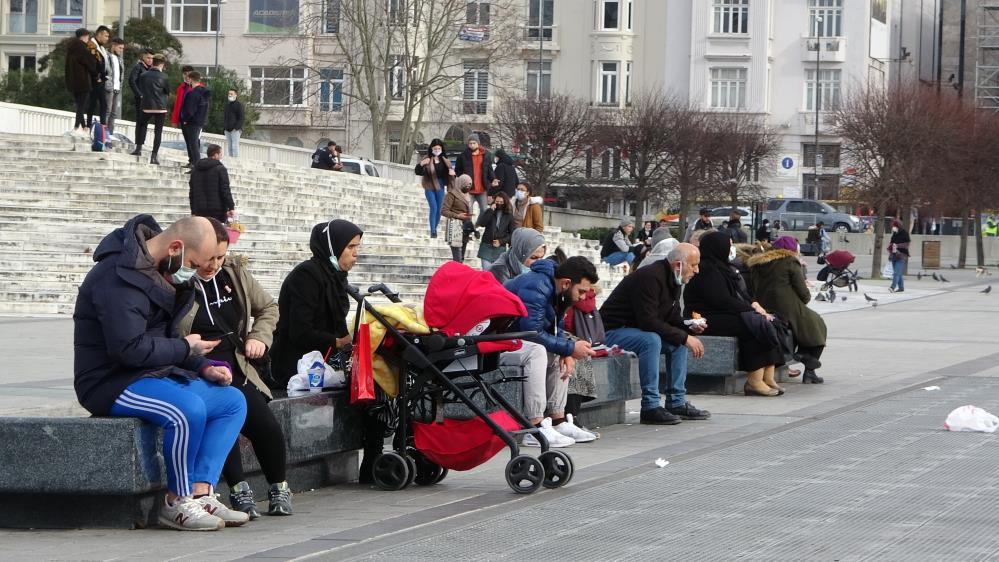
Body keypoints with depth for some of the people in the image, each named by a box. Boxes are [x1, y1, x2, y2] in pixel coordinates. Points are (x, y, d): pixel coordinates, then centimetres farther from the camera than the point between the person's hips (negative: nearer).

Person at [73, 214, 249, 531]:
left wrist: (204, 368, 6)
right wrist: (186, 348, -14)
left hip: (154, 374, 11)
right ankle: (177, 502, -17)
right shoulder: (121, 276, -20)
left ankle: (200, 493, -10)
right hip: (111, 382, -11)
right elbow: (130, 348, -27)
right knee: (188, 408, -34)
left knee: (233, 401, 2)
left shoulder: (160, 272, 14)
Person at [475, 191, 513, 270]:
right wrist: (490, 210, -11)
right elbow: (481, 223, -10)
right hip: (486, 246, 0)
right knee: (486, 270, -7)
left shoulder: (509, 216, 5)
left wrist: (501, 241, -7)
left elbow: (511, 233, 5)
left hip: (500, 248, 0)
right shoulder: (489, 212, 7)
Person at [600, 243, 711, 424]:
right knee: (651, 340, -34)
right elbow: (648, 321, -29)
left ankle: (677, 402, 7)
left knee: (680, 341, 5)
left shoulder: (673, 280, 8)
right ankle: (650, 407, -30)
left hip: (635, 330, 10)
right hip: (611, 332, -10)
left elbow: (672, 316, 15)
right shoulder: (650, 277, -24)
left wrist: (689, 328, -7)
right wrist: (684, 337, -25)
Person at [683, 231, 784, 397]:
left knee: (768, 320, -8)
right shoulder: (707, 271, -13)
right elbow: (722, 301, -20)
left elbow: (739, 294, 22)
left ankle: (768, 377, -16)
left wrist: (752, 303, 1)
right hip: (709, 320, -10)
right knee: (756, 322, -27)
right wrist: (752, 309, -15)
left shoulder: (723, 267, 19)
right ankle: (754, 381, -27)